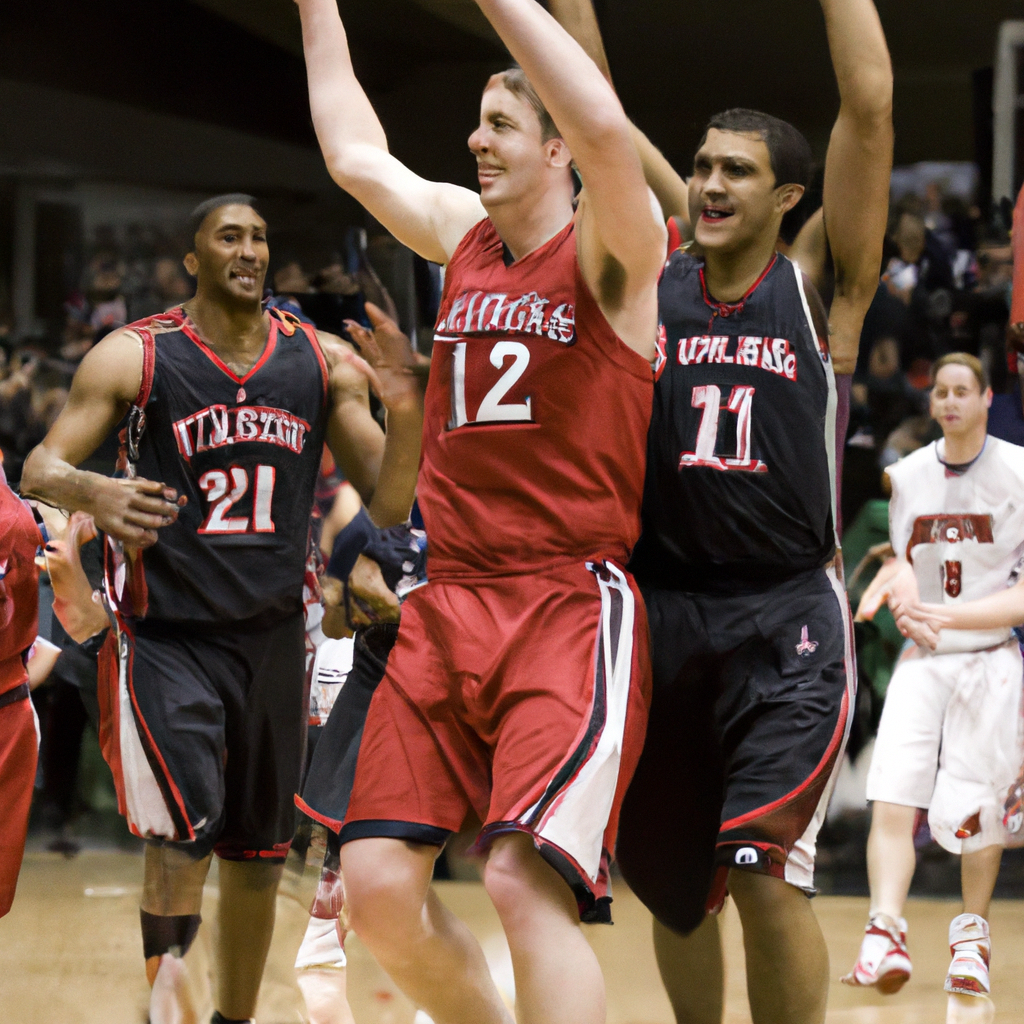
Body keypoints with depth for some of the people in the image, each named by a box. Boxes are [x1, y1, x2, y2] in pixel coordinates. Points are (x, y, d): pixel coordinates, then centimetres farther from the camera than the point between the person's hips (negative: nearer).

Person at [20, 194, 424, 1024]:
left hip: (272, 636, 4)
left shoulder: (323, 364, 3)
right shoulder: (134, 357, -6)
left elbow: (389, 505, 3)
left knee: (258, 855, 11)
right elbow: (40, 469, -6)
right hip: (166, 636, -4)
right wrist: (91, 492, -29)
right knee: (185, 837, -20)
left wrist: (405, 411, -17)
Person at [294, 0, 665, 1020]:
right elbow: (356, 156, 30)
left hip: (571, 608, -7)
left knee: (525, 878, -24)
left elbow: (606, 130, -24)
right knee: (378, 885, -2)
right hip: (447, 604, 7)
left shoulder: (610, 250, -4)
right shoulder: (463, 231, 16)